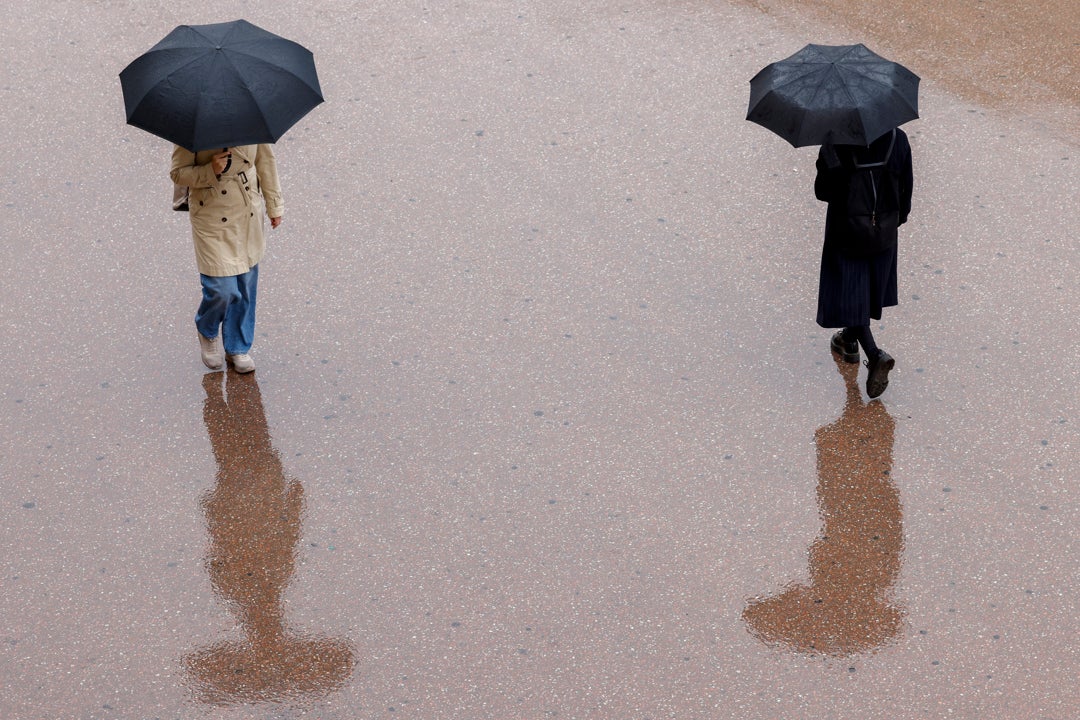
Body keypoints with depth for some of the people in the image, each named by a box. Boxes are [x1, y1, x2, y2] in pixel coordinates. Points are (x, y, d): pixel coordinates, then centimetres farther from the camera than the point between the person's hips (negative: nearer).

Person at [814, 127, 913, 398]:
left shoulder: (834, 144, -21)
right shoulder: (897, 139, -12)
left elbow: (822, 191, -14)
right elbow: (906, 186, -1)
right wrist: (900, 215, 16)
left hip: (846, 231, -4)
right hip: (884, 231, 4)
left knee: (851, 294, 5)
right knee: (869, 288, 25)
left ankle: (874, 354, -12)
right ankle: (849, 338, 46)